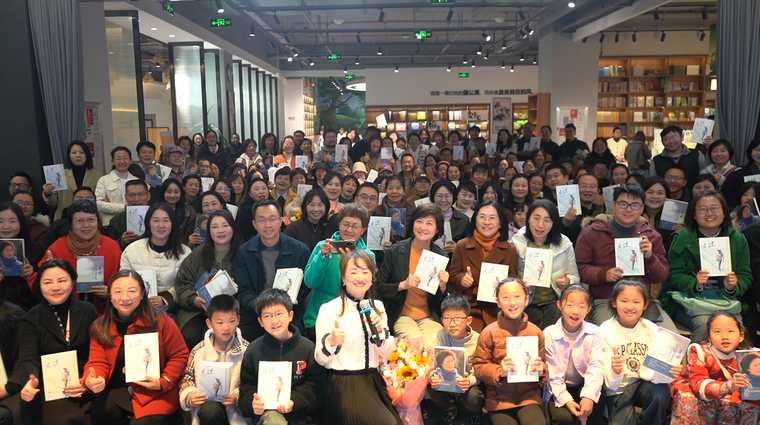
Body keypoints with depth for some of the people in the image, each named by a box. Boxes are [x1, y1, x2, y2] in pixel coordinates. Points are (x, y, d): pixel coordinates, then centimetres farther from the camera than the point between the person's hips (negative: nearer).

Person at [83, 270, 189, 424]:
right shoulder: (100, 327, 2)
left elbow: (179, 356, -2)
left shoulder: (160, 322, -9)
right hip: (118, 391, 4)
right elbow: (98, 362, 0)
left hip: (155, 392, -3)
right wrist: (90, 381, -24)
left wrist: (163, 383, -16)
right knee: (99, 411, -24)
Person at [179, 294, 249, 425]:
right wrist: (189, 396, -7)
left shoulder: (246, 349, -3)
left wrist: (238, 397, -17)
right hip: (207, 402, 1)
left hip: (236, 405, -1)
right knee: (209, 411, -32)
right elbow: (187, 378, 11)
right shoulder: (199, 351, 0)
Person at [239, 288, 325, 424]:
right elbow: (247, 385, 6)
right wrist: (252, 402, -15)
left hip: (300, 411, 1)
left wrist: (295, 400, -16)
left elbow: (316, 383, 0)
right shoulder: (254, 350, 3)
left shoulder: (308, 347, 1)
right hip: (267, 410, -1)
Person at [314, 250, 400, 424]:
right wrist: (331, 341, -32)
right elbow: (320, 359, -11)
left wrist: (379, 330, -13)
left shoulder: (377, 307, 5)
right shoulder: (328, 310, -12)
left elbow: (386, 353, 6)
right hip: (343, 386, -5)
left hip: (373, 382, 5)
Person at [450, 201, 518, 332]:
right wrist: (462, 279, -16)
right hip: (469, 311, -1)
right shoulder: (461, 246, 4)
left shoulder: (510, 250, 6)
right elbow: (453, 280, 6)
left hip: (498, 313, 1)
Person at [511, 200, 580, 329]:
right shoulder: (516, 244, 0)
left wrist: (568, 282, -12)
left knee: (558, 314, -29)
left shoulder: (564, 244, 4)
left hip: (556, 301, 2)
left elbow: (575, 277, 10)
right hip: (528, 304, -1)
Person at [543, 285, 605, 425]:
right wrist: (566, 400, -23)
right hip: (559, 389, -1)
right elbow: (553, 374, -12)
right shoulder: (549, 334, -12)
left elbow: (596, 367, -16)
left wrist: (589, 396, -30)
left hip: (584, 386, 1)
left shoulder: (594, 333, -7)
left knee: (597, 406, -29)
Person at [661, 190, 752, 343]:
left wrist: (733, 286, -14)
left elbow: (745, 276, 9)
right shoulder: (682, 238, 0)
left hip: (726, 300, 3)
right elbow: (674, 275, -3)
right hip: (688, 299, -2)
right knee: (704, 323, -30)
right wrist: (695, 284, -22)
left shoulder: (738, 239, 9)